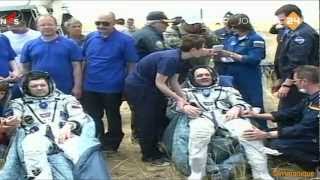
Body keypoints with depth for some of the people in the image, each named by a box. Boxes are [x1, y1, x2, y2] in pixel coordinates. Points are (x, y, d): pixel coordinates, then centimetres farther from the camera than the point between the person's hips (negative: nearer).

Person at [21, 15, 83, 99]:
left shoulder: (69, 44, -1)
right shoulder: (29, 45, 5)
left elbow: (76, 66, -2)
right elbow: (25, 67, 11)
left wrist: (77, 87, -8)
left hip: (65, 90, -2)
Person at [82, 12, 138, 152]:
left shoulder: (125, 40, -13)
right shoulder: (90, 37, 2)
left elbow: (131, 65, -9)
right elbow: (84, 60, 12)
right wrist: (81, 82, 10)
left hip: (112, 88, -4)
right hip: (90, 87, 5)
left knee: (113, 118, 14)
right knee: (92, 119, 17)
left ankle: (111, 146, 30)